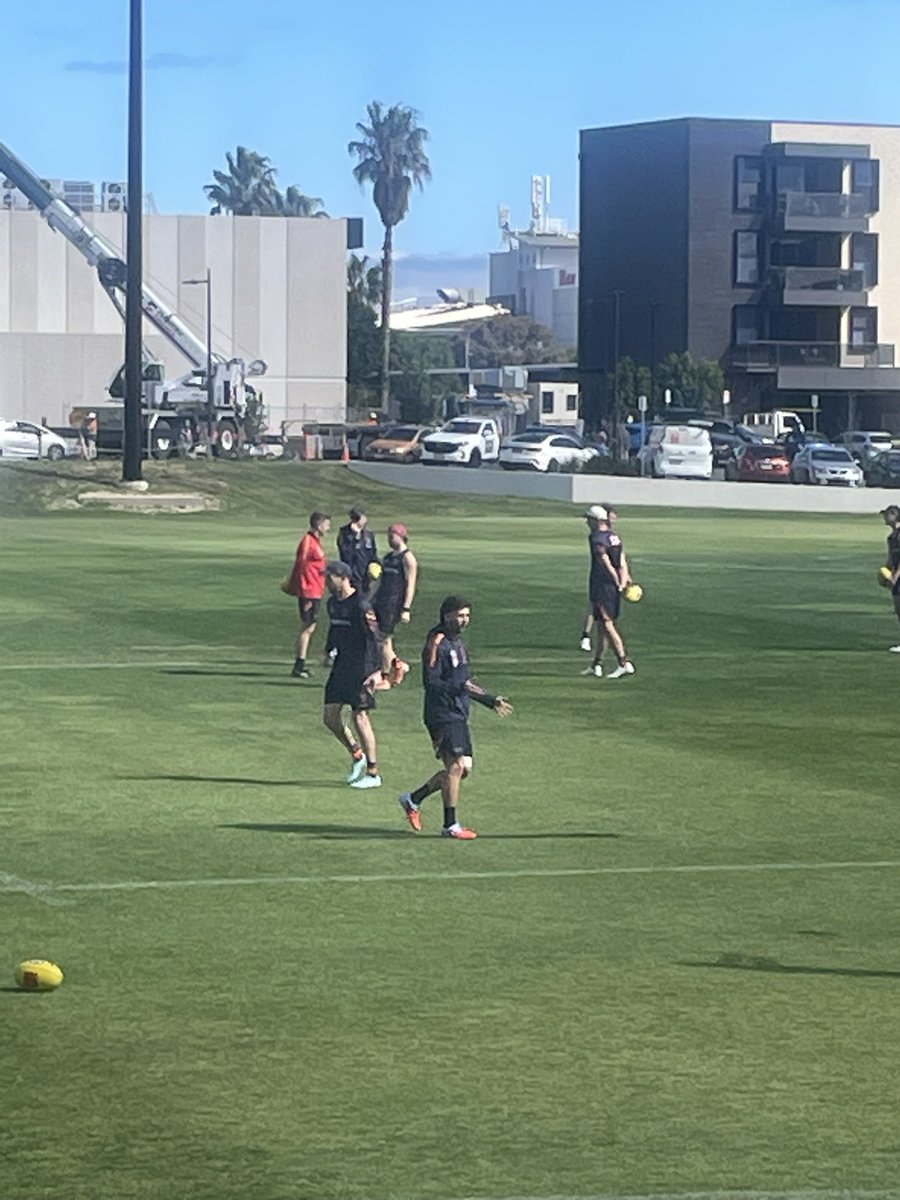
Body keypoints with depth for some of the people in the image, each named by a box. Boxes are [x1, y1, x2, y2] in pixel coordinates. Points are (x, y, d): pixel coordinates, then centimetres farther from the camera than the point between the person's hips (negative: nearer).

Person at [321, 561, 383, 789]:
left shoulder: (360, 604, -17)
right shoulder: (333, 603, 8)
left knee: (360, 718, -5)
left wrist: (377, 670, -22)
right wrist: (329, 652, 14)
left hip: (361, 667, -8)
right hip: (341, 665, 8)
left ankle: (373, 773, 5)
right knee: (329, 716, 5)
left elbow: (373, 637, -18)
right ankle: (357, 755, 26)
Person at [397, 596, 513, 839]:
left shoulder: (458, 643, 17)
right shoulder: (436, 644, -13)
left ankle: (413, 799, 22)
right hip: (442, 716, -9)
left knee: (463, 768, 9)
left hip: (459, 715, 9)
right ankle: (450, 826, -4)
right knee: (456, 766, -12)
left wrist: (490, 700, 22)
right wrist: (461, 687, -30)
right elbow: (430, 683, -19)